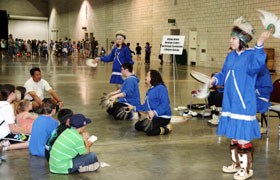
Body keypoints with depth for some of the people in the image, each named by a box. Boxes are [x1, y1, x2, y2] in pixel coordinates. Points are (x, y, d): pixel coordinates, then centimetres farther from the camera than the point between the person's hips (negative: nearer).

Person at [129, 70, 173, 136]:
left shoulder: (161, 88, -14)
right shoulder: (149, 90, 17)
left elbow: (165, 104, -25)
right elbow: (146, 106, 24)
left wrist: (155, 112, -37)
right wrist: (134, 108, 24)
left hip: (163, 117, -10)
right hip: (152, 118, 10)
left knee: (149, 131, -28)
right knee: (137, 126, 5)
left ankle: (166, 129, -5)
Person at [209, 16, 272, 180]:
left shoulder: (252, 55, -14)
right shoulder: (231, 56, 10)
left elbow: (256, 66, -37)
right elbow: (224, 74, 20)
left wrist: (260, 44, -48)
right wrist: (216, 79, 0)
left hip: (244, 104, -8)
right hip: (230, 103, 8)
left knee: (243, 138, -2)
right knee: (233, 137, 19)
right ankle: (237, 164, 35)